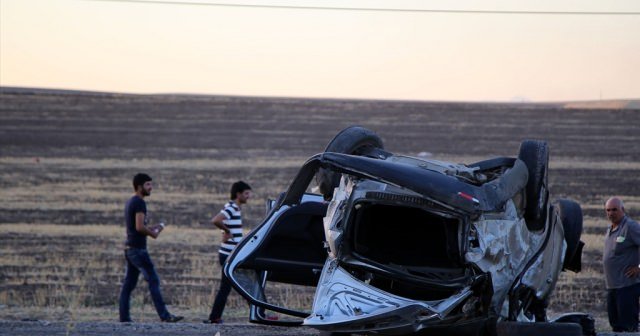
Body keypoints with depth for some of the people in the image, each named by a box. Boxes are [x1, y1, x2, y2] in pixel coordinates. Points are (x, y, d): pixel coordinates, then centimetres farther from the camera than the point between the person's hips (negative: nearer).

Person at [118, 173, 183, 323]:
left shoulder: (130, 202, 17)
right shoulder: (139, 203, -13)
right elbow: (140, 227, -22)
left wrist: (154, 227, 15)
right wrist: (153, 233, -5)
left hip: (129, 248, 10)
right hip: (138, 249, -10)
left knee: (128, 283, 8)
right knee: (153, 281, -8)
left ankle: (124, 317, 6)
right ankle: (164, 315, -10)